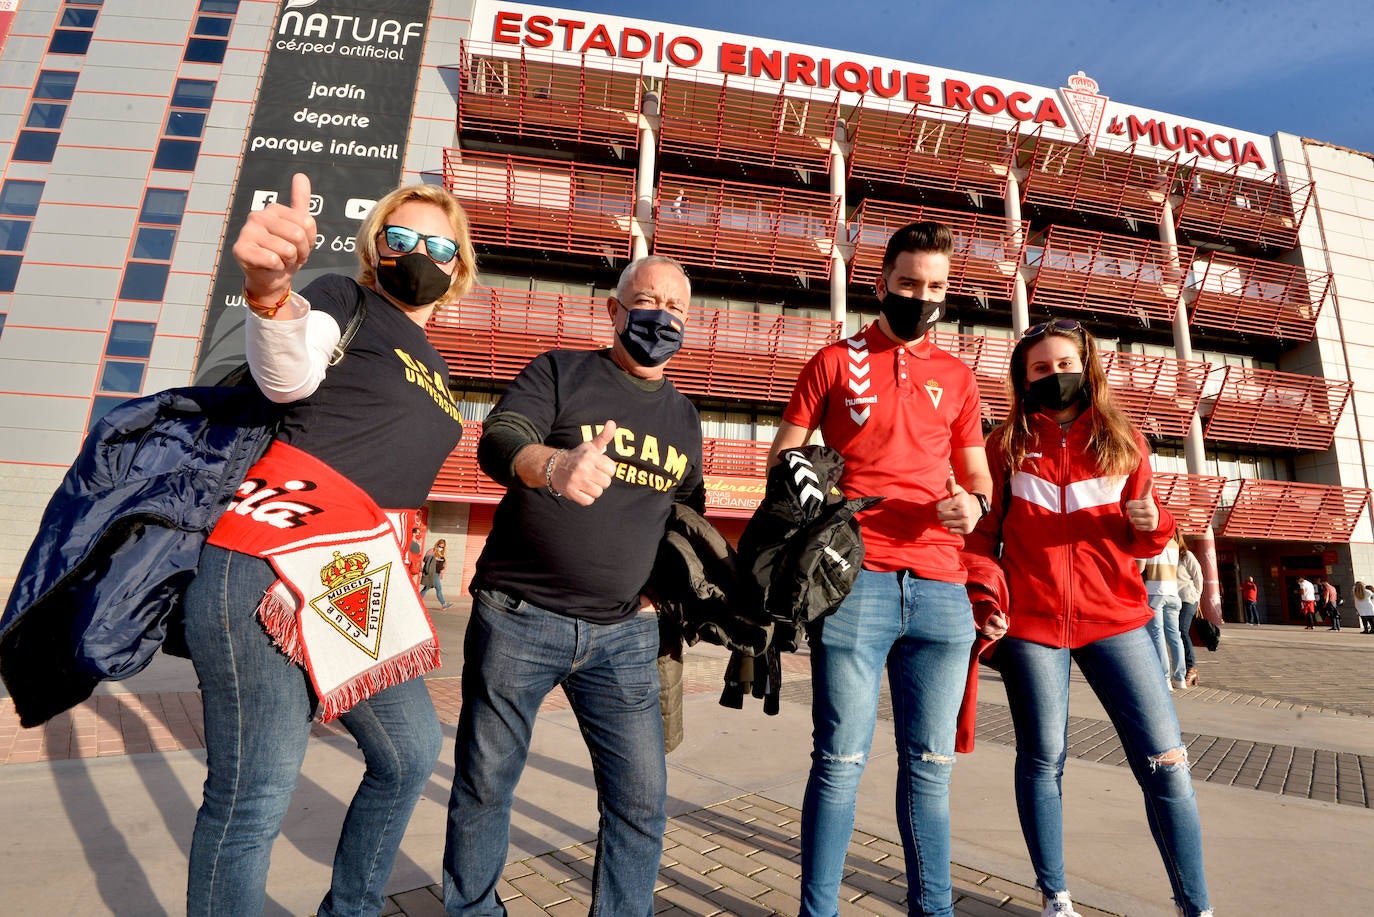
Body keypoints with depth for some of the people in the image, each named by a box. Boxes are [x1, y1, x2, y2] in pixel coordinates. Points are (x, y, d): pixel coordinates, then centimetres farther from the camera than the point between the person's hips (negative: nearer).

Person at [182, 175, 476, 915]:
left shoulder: (435, 369, 21)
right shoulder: (346, 302, 1)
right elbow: (288, 374, -21)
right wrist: (268, 287, -40)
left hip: (356, 589, 8)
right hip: (267, 566, -7)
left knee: (412, 752, 14)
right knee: (257, 790, -7)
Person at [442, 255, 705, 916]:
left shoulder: (683, 417, 14)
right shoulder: (558, 373, 0)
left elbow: (688, 516, 22)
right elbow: (497, 441, -18)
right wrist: (555, 464, -39)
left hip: (624, 635, 3)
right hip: (519, 619, -3)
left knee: (641, 799, 3)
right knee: (485, 783, 11)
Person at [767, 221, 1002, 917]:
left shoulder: (957, 377, 18)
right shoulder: (834, 362, 9)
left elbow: (977, 473, 22)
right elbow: (781, 461, 8)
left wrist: (975, 502, -1)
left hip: (941, 587, 4)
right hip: (854, 581, -3)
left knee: (930, 764, 11)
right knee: (840, 761, 1)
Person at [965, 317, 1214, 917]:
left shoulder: (1123, 442, 8)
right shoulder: (1008, 444, 3)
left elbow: (1145, 541, 11)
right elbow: (983, 531, 4)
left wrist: (1152, 523, -12)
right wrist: (985, 594, -10)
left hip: (1114, 617, 2)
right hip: (1029, 621, -1)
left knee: (1164, 759, 0)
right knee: (1043, 758, 8)